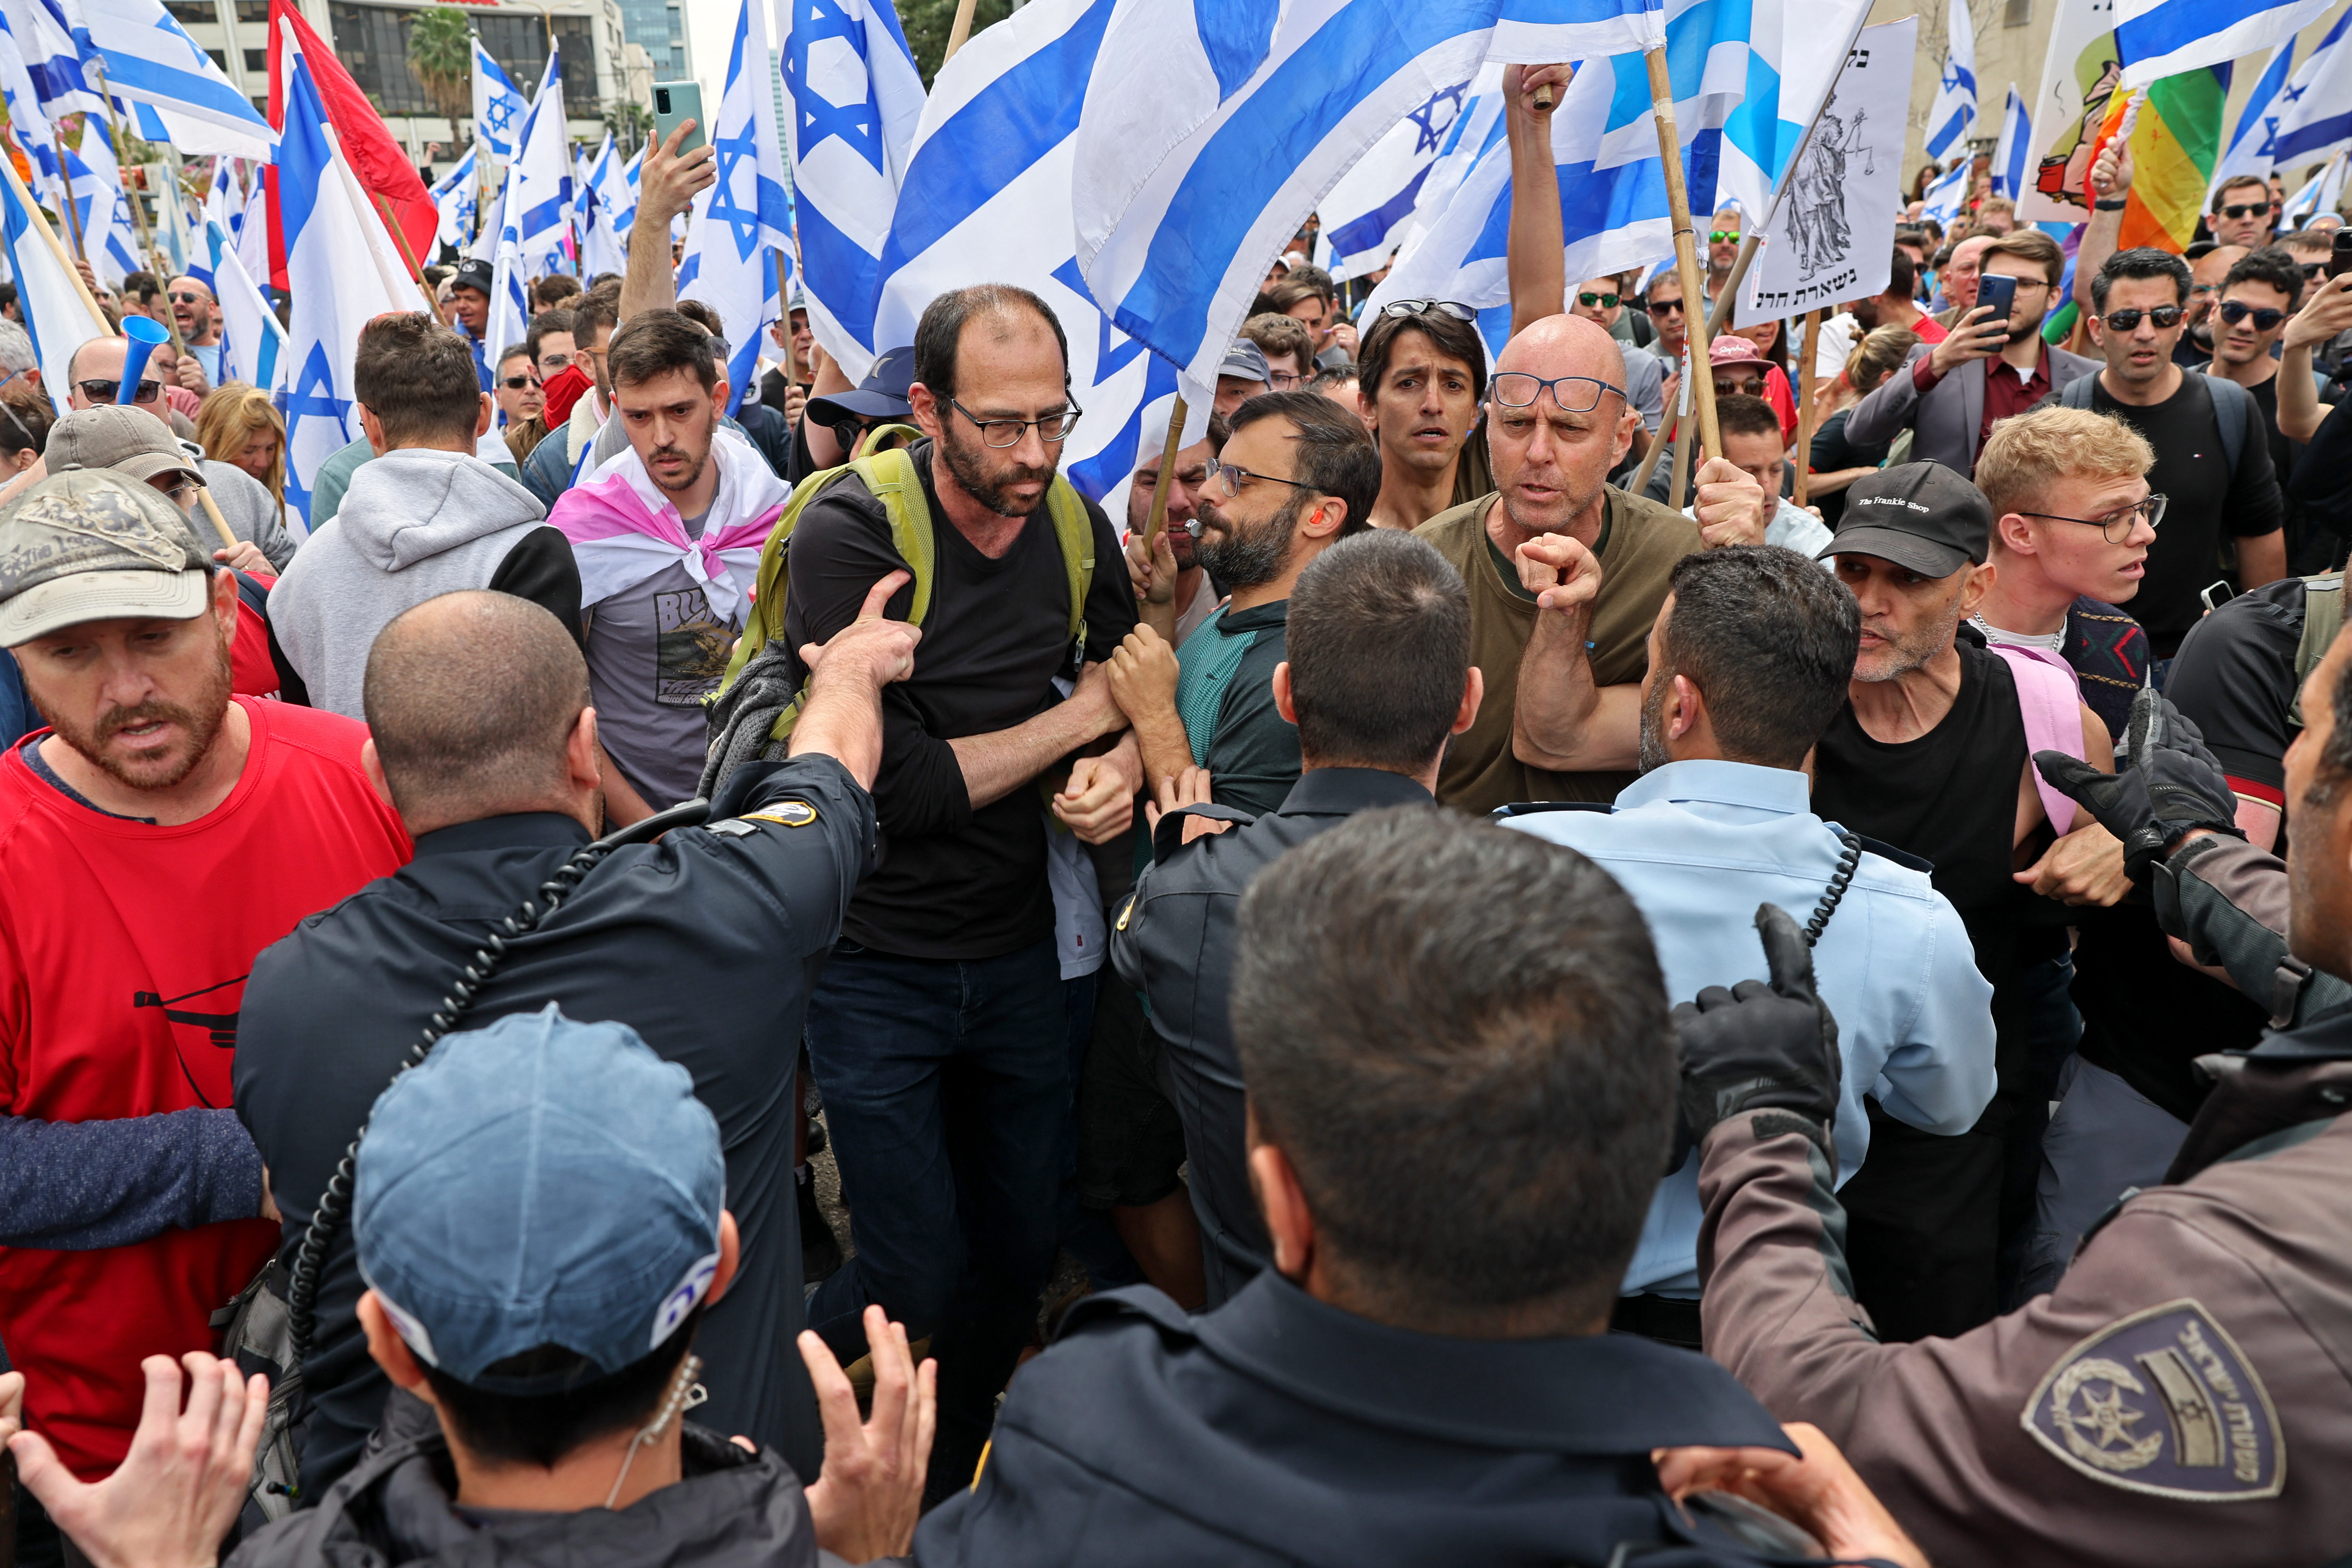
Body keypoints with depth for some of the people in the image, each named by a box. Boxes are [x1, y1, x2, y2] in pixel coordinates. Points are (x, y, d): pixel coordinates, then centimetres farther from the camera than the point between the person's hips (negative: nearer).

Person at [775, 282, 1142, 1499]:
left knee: (1019, 1255, 15)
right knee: (917, 1282, -1)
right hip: (879, 968, -5)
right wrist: (1077, 719, -13)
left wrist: (1124, 768, -14)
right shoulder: (850, 534, -18)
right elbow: (892, 784, -23)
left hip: (1020, 952, 5)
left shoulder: (1075, 521, 0)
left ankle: (942, 1489, 41)